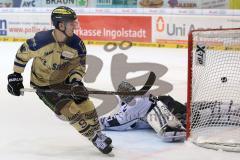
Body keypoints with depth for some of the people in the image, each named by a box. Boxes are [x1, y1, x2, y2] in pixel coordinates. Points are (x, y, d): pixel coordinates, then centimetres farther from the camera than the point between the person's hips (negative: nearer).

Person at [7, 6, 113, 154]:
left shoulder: (77, 44, -19)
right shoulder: (41, 40, -30)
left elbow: (79, 65, -5)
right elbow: (23, 54, -12)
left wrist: (76, 82, -23)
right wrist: (16, 76, -6)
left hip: (65, 78, 4)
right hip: (43, 85, -4)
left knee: (85, 105, -3)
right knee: (71, 110, -14)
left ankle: (97, 131, 20)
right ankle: (94, 137, 1)